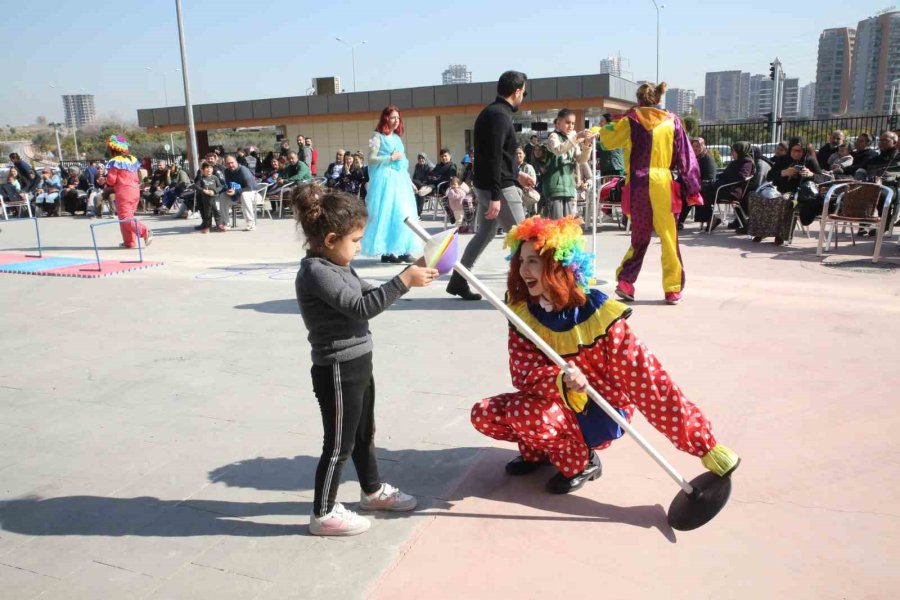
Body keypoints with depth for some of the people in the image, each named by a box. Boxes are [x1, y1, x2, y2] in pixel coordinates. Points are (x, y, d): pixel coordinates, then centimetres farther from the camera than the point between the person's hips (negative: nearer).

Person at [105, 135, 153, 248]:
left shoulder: (115, 161, -10)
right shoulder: (132, 159, 12)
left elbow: (111, 180, -10)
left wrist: (107, 181, 11)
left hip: (123, 192, -8)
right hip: (135, 190, 8)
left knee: (125, 218, -6)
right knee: (129, 216, 15)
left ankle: (144, 231, -27)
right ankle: (129, 242, 17)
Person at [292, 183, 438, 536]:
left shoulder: (335, 265, 9)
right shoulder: (316, 272, -22)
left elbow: (367, 293, 14)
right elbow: (362, 307, -27)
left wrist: (410, 278, 3)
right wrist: (404, 281, -26)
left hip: (357, 365, 10)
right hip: (337, 371, -10)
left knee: (364, 433, 24)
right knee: (339, 445, 4)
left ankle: (373, 491, 43)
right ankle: (323, 514, 20)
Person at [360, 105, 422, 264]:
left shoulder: (397, 137, 17)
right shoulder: (378, 136, -3)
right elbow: (371, 159, -10)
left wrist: (409, 181, 18)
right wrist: (390, 158, -14)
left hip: (399, 179, 7)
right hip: (385, 180, -7)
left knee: (403, 214, 2)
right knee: (386, 214, -9)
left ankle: (402, 250, 7)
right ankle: (386, 252, -5)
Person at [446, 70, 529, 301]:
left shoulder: (490, 112, 15)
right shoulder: (500, 115, -16)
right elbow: (494, 157, -24)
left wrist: (518, 175, 27)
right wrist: (496, 196, -27)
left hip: (485, 185, 10)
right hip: (500, 187, -10)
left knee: (484, 234, 15)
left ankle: (458, 281, 18)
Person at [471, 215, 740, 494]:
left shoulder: (599, 316, -25)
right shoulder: (523, 311, -10)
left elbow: (647, 378, -25)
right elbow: (524, 372, -18)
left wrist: (705, 445, -26)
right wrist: (560, 380, -43)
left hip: (601, 412, -5)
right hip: (557, 403, 5)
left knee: (524, 413, -29)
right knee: (483, 414, -11)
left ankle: (580, 460, -1)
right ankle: (540, 448, 16)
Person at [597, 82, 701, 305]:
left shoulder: (631, 120, 2)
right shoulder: (671, 120, 5)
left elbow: (608, 141, 13)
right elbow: (685, 157, 5)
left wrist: (606, 128, 34)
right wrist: (692, 189, 9)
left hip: (638, 184, 0)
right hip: (662, 185, 0)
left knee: (639, 236, 13)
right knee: (669, 237, 6)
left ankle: (625, 281, 3)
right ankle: (673, 289, 8)